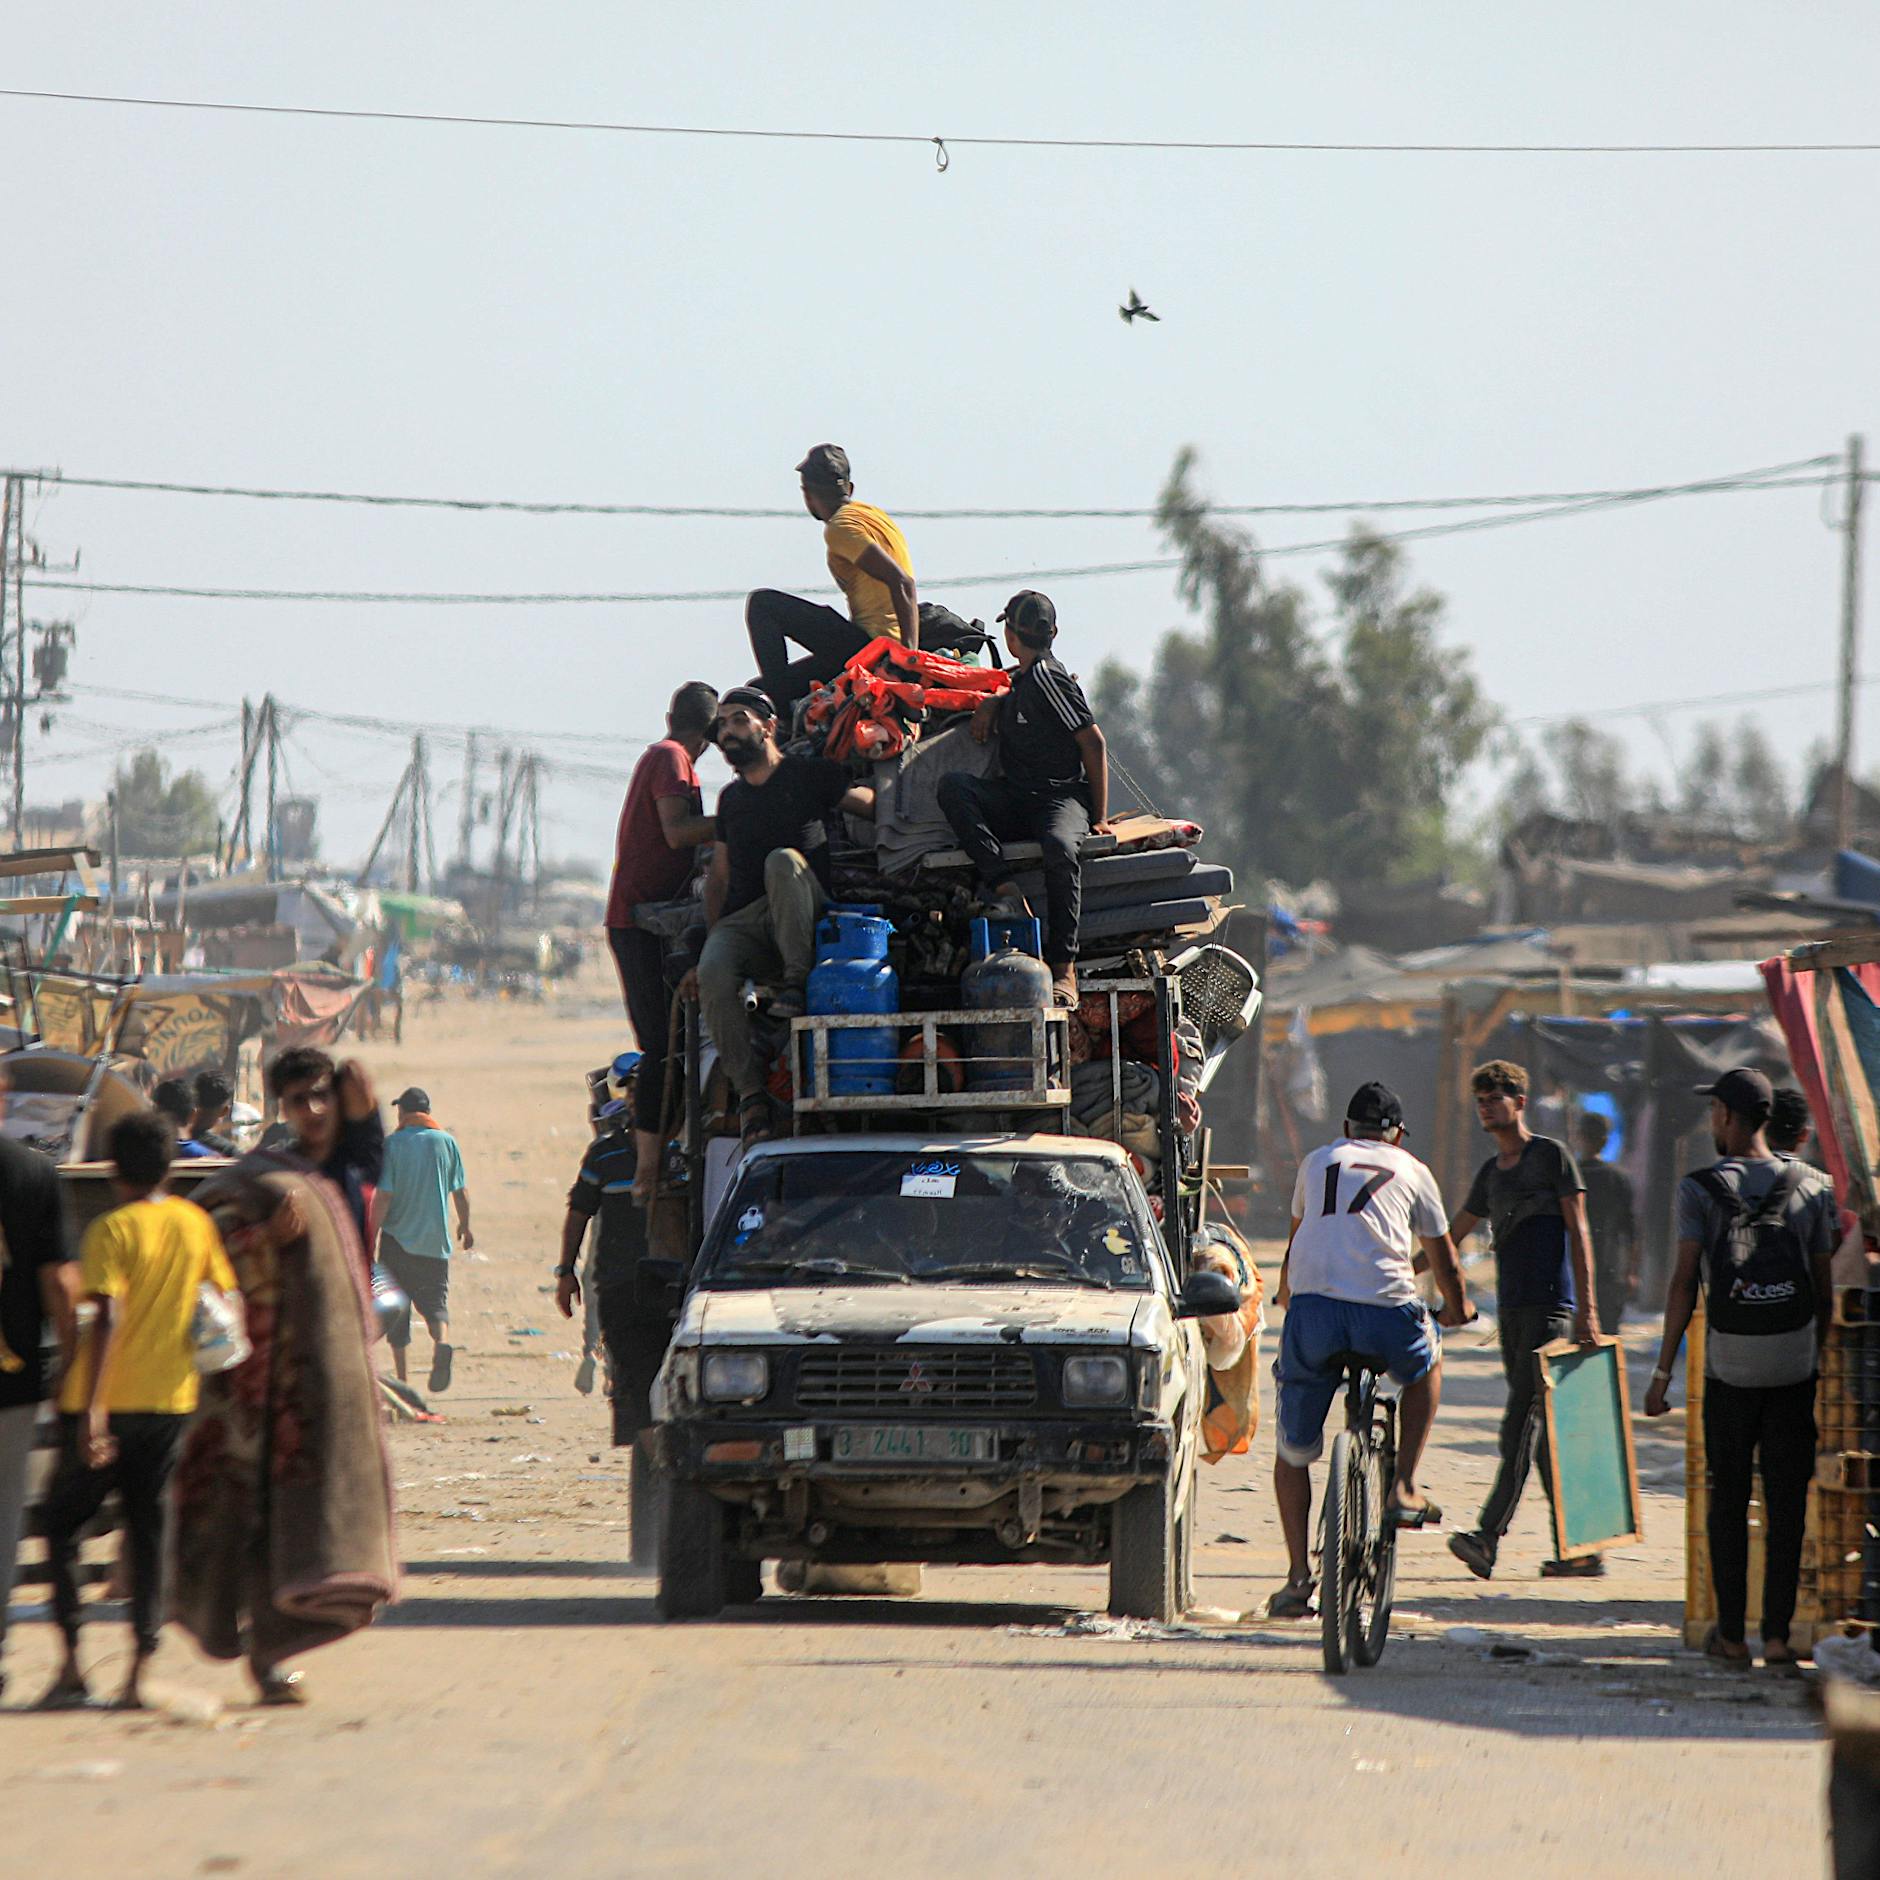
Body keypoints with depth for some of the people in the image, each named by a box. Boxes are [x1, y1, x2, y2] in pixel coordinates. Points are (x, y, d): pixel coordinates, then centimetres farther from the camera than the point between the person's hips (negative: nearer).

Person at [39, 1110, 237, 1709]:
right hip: (171, 1400, 4)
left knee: (61, 1522, 9)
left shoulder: (112, 1230, -11)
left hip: (107, 1405, -4)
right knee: (149, 1530, 8)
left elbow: (108, 1318, -21)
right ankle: (140, 1673, -1)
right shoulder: (197, 1223, 5)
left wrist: (92, 1407, -26)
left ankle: (72, 1665, 0)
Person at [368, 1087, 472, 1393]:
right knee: (435, 1301, 7)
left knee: (396, 1309, 9)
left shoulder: (392, 1144, -6)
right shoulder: (446, 1141, 1)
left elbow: (382, 1196, -11)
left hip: (397, 1238, -2)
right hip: (435, 1241, 2)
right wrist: (465, 1226, 23)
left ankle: (401, 1377, 8)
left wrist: (371, 1238, -7)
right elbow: (461, 1192, 6)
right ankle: (442, 1343, -24)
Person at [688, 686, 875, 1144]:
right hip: (741, 923, 4)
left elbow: (876, 806, 3)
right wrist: (706, 945, 12)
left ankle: (797, 982, -32)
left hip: (801, 922, -4)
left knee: (782, 861, -35)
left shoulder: (809, 776, 8)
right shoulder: (731, 797, 24)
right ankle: (750, 1092, -29)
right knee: (714, 975, -30)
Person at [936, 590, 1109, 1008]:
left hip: (1063, 797, -8)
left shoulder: (1047, 678, -6)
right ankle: (1006, 890, -31)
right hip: (1016, 803, 8)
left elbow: (1093, 742, -9)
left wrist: (1099, 817, -10)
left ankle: (1064, 968, -39)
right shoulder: (1025, 679, 19)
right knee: (953, 785, -19)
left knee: (1059, 847, -41)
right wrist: (991, 705, 16)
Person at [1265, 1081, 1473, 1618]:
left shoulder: (1317, 1163, 25)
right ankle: (1404, 1488, 21)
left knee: (1292, 1452, 15)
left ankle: (1298, 1575, 7)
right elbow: (1444, 1260, 29)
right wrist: (1457, 1307, 50)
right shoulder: (1412, 1172, 20)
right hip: (1385, 1311, -1)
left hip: (1312, 1306, 1)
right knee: (1427, 1367, 34)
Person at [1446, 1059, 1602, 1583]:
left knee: (1524, 1420, -14)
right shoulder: (1491, 1172, 20)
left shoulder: (1551, 1156, 0)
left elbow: (1578, 1231, -5)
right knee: (1543, 1432, 4)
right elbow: (1452, 1237, 28)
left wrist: (1586, 1307, -12)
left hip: (1550, 1305, -7)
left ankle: (1488, 1537, -25)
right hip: (1511, 1306, 7)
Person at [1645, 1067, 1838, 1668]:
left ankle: (1731, 1633, 9)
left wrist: (1663, 1372, -5)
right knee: (1787, 1502, 4)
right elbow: (1824, 1288, 4)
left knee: (1728, 1500, 9)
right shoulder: (1811, 1186, 3)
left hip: (1729, 1365, -1)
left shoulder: (1699, 1190, -3)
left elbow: (1683, 1284, -9)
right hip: (1795, 1363, 1)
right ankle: (1778, 1634, 1)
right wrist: (1823, 1360, 15)